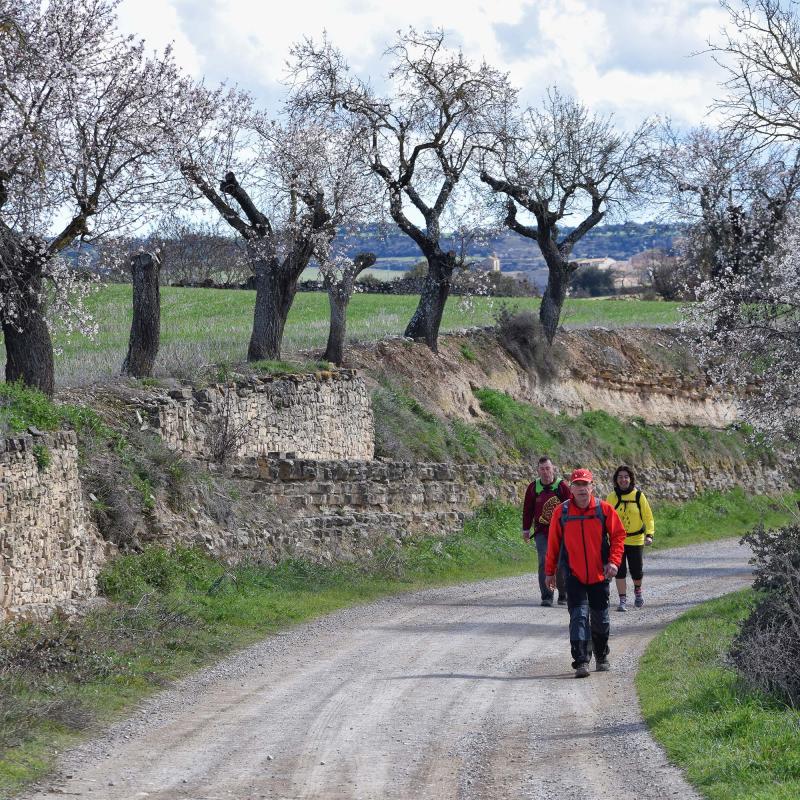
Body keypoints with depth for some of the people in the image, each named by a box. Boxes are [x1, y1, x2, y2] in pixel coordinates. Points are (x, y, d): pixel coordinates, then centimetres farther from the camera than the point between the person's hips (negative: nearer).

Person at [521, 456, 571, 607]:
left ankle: (563, 596, 17)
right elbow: (527, 509, 12)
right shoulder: (533, 487, 5)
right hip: (541, 531, 1)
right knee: (544, 562, -9)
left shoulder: (562, 486, -2)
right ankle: (546, 596, -6)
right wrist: (526, 529, 10)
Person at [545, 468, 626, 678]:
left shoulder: (604, 509, -4)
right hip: (574, 575, -1)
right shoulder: (561, 512, -4)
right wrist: (550, 571, 6)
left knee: (600, 618, 13)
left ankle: (602, 657, 33)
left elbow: (618, 535, 0)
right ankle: (581, 662, -15)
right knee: (578, 617, -12)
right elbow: (553, 543, 4)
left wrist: (613, 561, -12)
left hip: (599, 574, 1)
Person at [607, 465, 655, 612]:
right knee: (620, 571, -4)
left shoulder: (639, 496, -3)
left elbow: (648, 517, -1)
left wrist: (649, 534, -13)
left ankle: (638, 590, 36)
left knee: (637, 571, 5)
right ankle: (623, 600, 6)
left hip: (636, 540, 0)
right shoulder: (612, 497, -2)